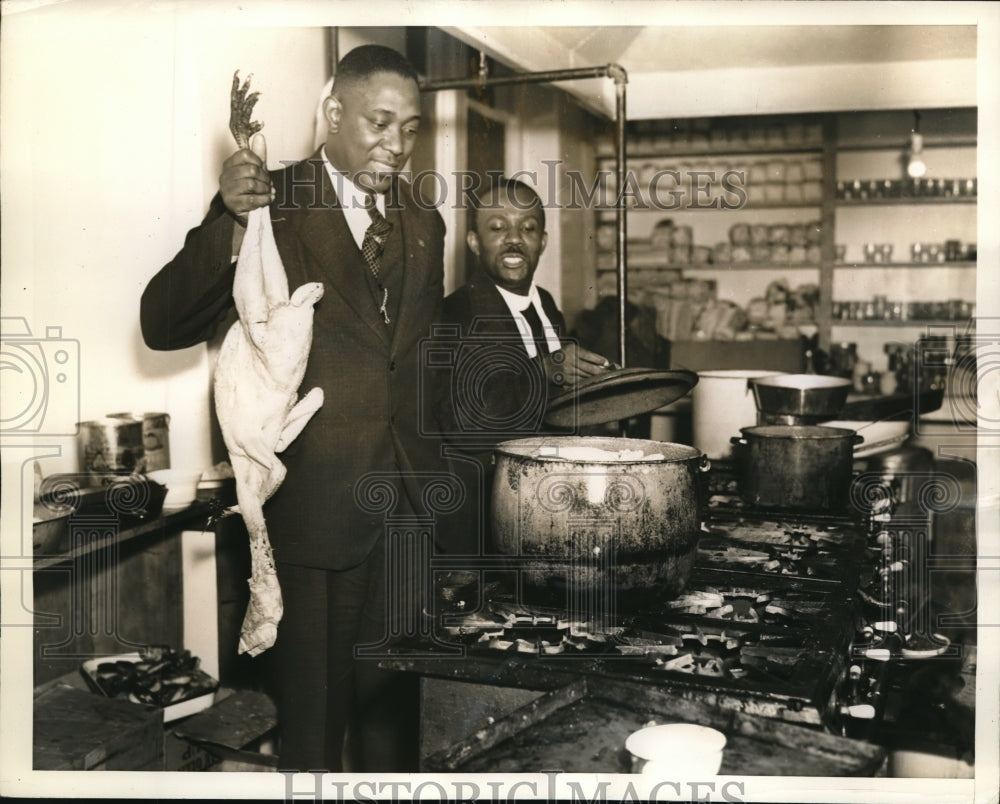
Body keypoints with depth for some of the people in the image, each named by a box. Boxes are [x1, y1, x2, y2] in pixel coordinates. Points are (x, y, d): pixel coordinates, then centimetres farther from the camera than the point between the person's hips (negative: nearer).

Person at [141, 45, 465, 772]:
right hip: (318, 501, -5)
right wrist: (229, 222, -30)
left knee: (394, 704, 17)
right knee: (314, 709, 8)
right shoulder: (272, 206, -7)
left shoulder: (424, 224, 11)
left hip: (408, 498, 5)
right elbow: (164, 325, -15)